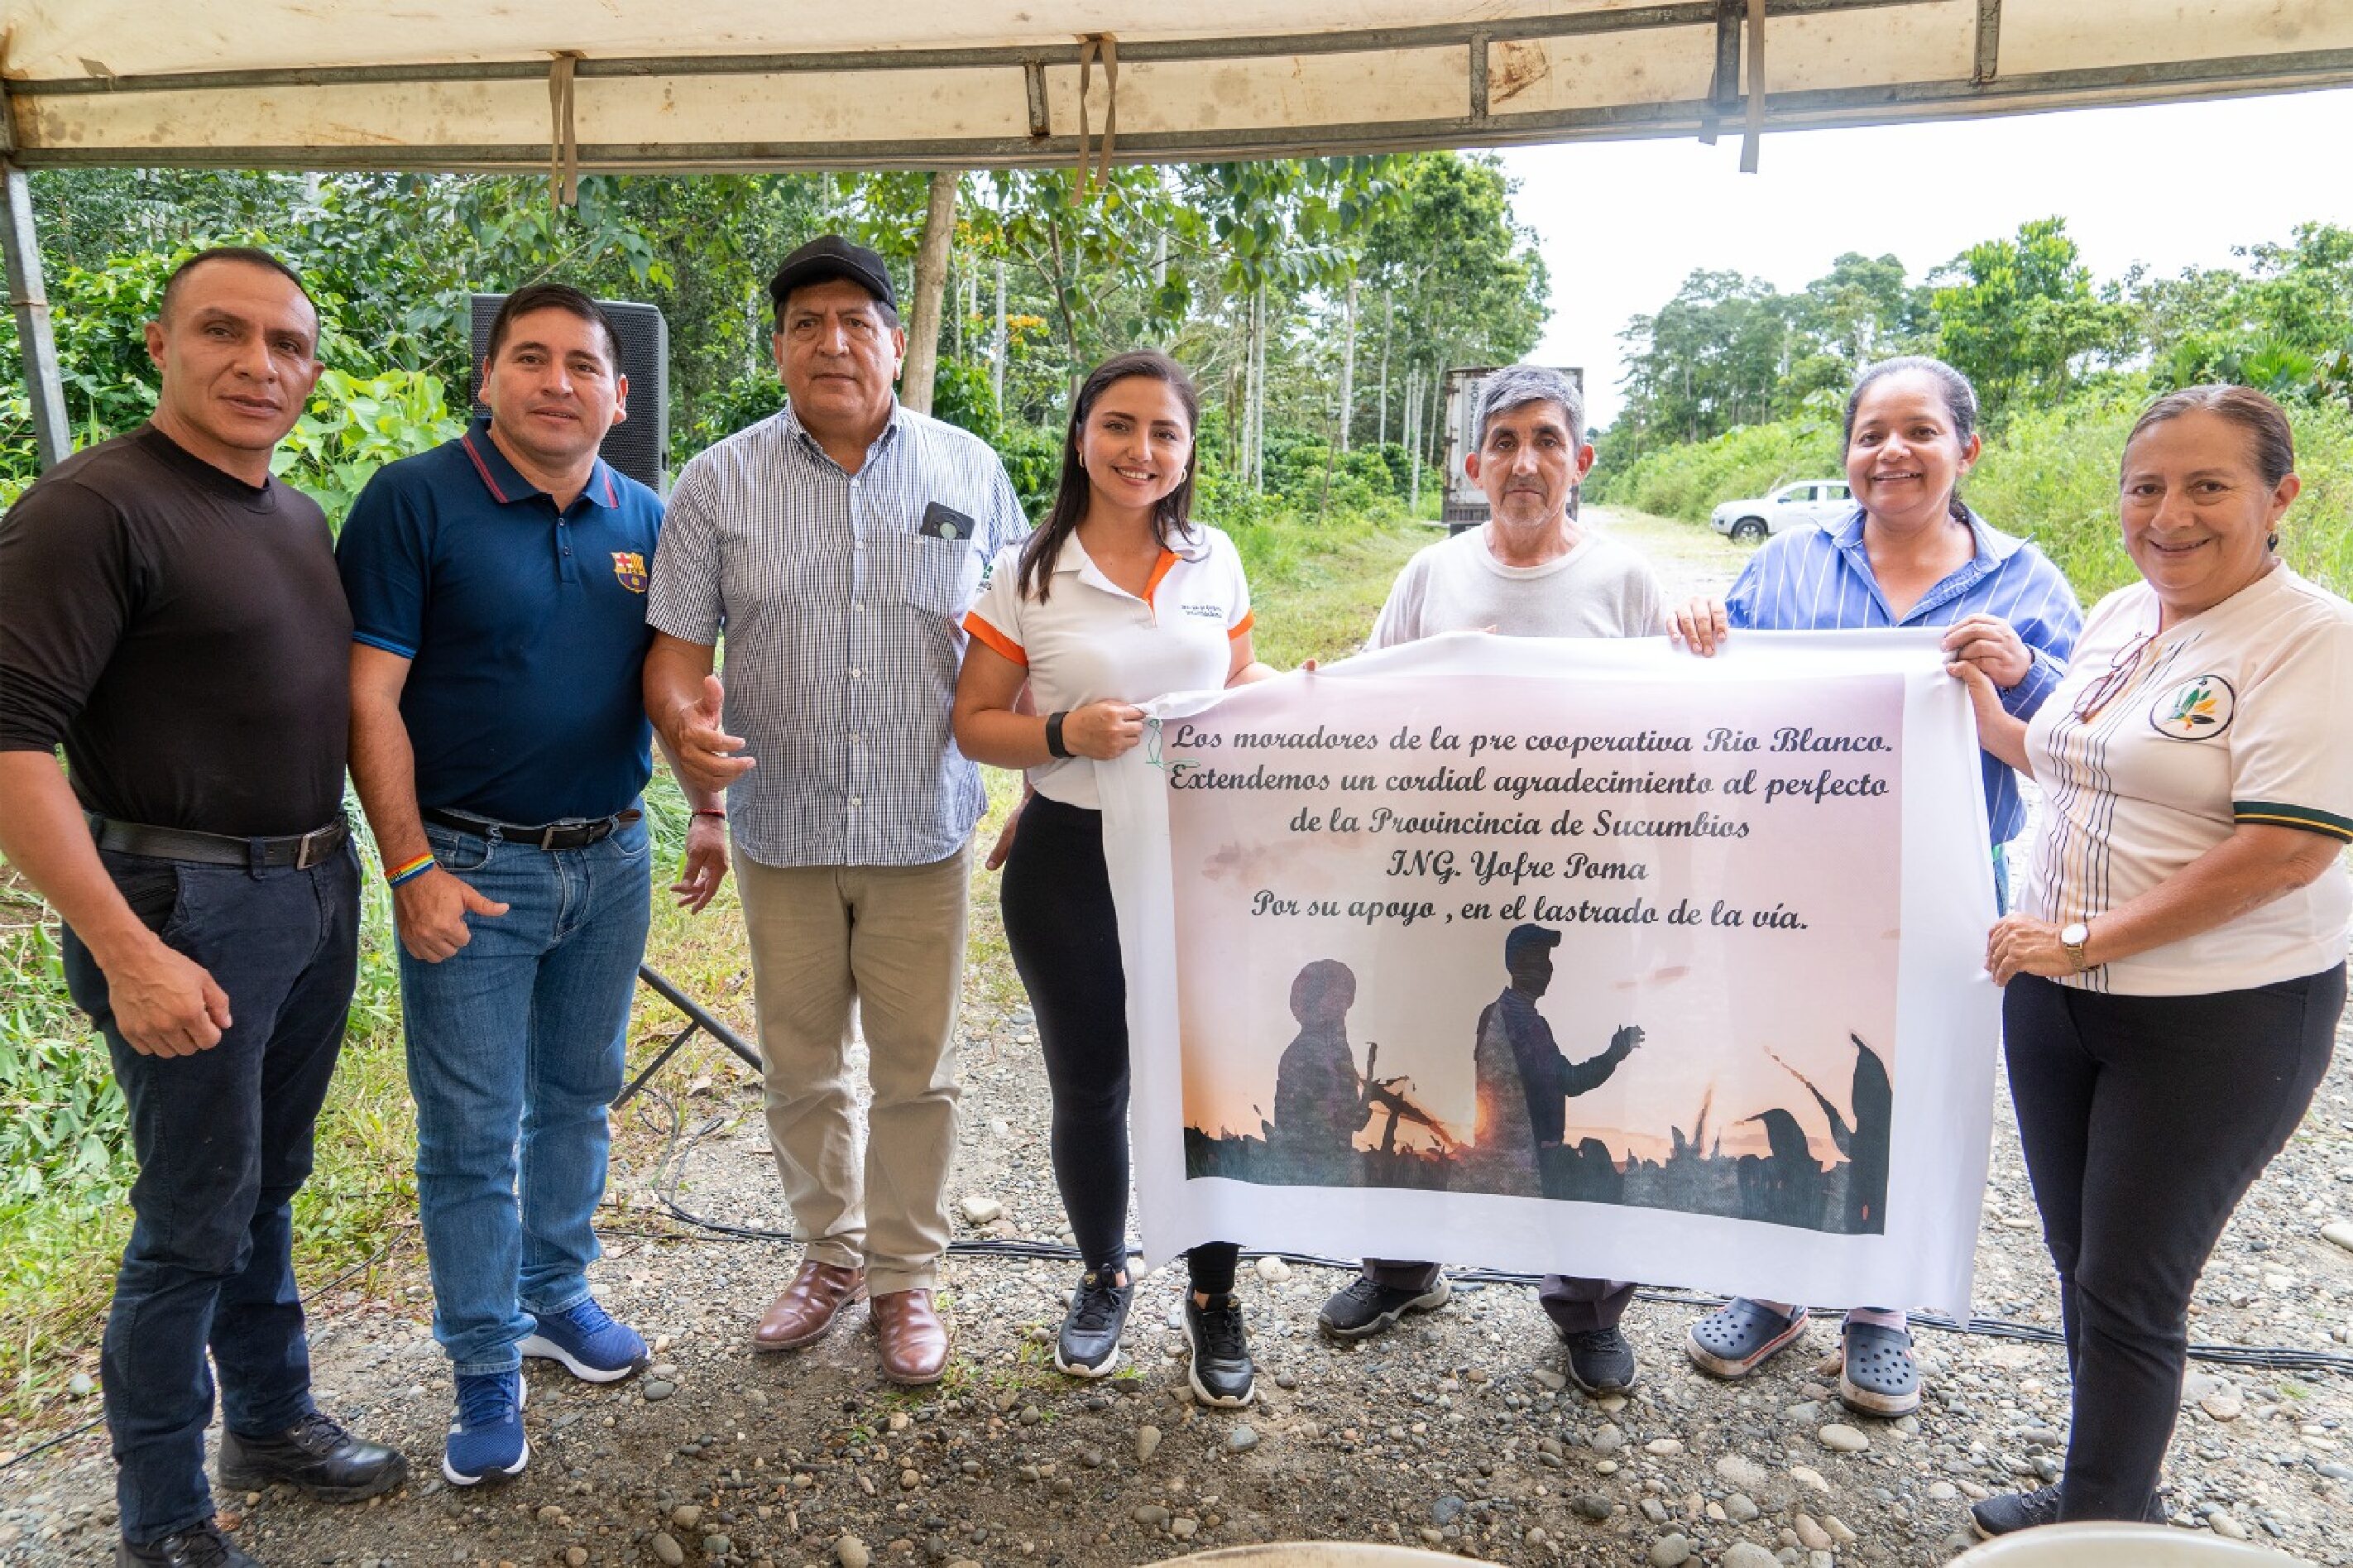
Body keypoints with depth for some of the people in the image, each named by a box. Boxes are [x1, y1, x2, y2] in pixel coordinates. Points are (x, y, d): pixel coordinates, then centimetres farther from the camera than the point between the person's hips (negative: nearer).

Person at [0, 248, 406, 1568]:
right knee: (196, 1217, 4)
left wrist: (364, 867, 12)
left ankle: (273, 1422, 37)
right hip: (189, 909, -7)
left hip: (317, 890, 7)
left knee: (269, 1184, 20)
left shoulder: (303, 518, 11)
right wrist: (126, 952, -23)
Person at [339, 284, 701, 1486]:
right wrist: (412, 870, -15)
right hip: (469, 866, -4)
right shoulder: (415, 500, -9)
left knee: (578, 1098, 18)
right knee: (472, 1133, 4)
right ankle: (485, 1369, 21)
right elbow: (371, 697, -12)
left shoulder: (644, 521, 4)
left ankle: (556, 1296, 37)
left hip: (611, 859, 5)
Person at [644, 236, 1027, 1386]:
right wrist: (683, 725, -22)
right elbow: (675, 645, 0)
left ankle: (906, 1275, 28)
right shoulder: (719, 483, 1)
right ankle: (831, 1252, 36)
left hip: (923, 827, -1)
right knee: (800, 1065, 15)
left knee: (916, 1067, 9)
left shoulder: (970, 472, 2)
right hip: (783, 827, 1)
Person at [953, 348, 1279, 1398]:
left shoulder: (1214, 561, 4)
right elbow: (974, 724, -2)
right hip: (1071, 862, -1)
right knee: (1089, 1085, 13)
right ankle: (1102, 1279, 38)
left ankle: (1214, 1299, 26)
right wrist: (1065, 733, -20)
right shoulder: (1028, 577, -4)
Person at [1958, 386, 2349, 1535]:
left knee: (2129, 1288, 5)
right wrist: (1989, 721, 5)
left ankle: (2101, 1522, 26)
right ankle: (2104, 1500, 36)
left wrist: (2085, 941, -21)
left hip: (2220, 1019, -7)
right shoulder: (2117, 617, 8)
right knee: (2079, 1260, 17)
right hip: (2053, 994, 7)